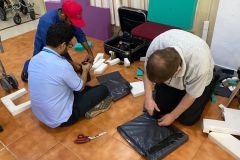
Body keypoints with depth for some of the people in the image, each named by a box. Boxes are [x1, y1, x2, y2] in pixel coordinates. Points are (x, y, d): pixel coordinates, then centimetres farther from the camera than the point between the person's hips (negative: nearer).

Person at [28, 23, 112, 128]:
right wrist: (85, 70, 8)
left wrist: (74, 66, 17)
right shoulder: (62, 65, -29)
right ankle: (90, 110, 13)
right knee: (103, 90, -2)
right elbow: (80, 87, -10)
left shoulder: (34, 59, -5)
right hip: (60, 119, -7)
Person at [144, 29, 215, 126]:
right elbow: (147, 71, -16)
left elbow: (191, 95, -23)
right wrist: (148, 98, -23)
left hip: (197, 79, -2)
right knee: (158, 109, 0)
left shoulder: (199, 66, -43)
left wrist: (172, 116, -13)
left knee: (187, 119, 0)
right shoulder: (157, 43, -36)